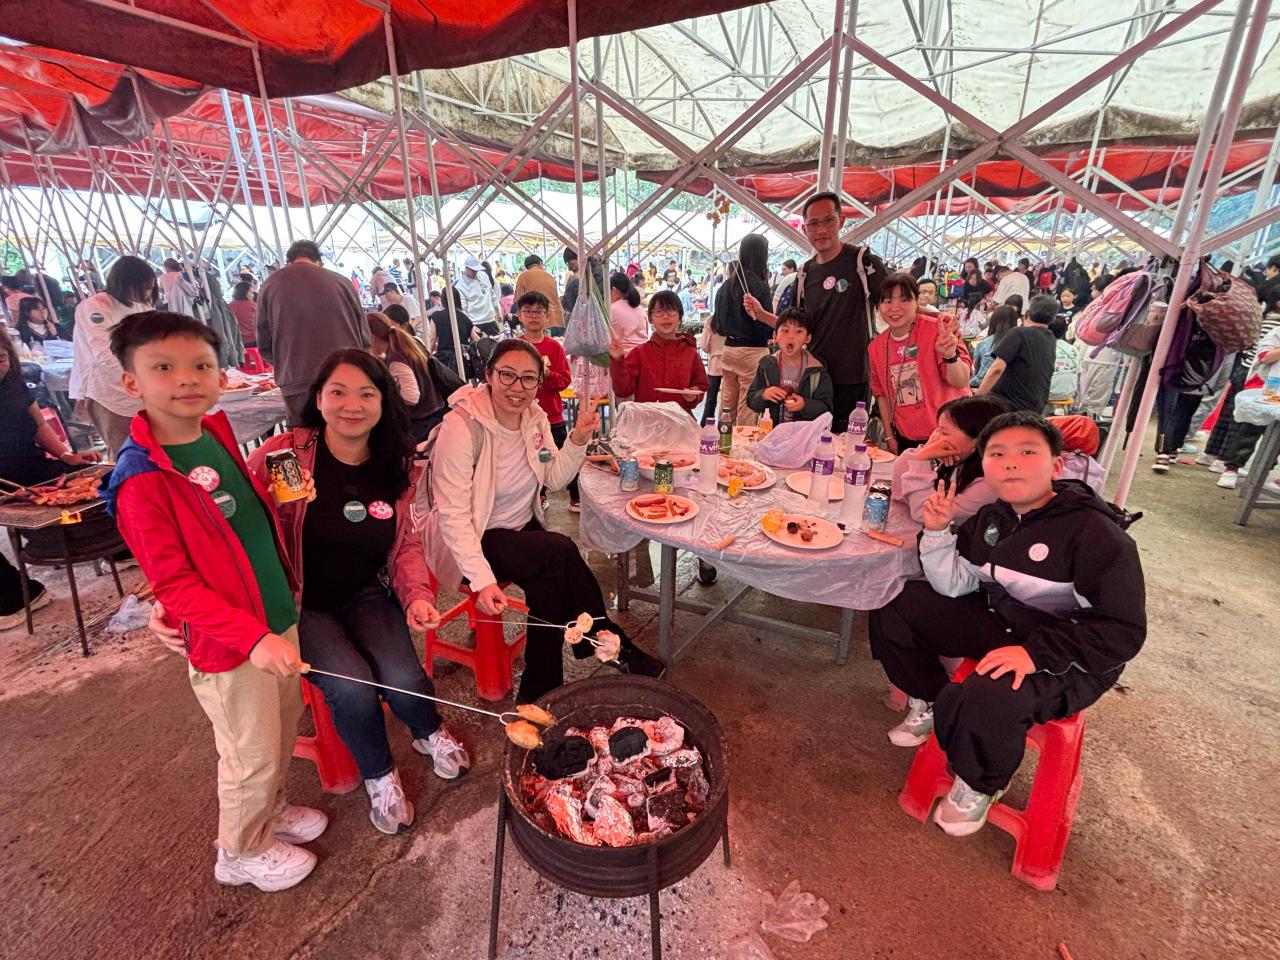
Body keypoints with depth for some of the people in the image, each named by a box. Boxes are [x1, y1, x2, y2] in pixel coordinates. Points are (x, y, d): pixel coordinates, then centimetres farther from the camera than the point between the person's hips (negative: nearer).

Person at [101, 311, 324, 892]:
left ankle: (271, 809, 49)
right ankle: (242, 850, 38)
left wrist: (285, 593, 11)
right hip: (228, 646, -7)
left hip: (278, 621, 7)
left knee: (282, 731, 24)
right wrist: (252, 636, -27)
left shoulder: (217, 436, 1)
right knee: (252, 756, 12)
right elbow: (174, 584, -20)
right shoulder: (142, 479, -20)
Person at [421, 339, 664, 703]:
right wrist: (482, 580, -31)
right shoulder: (462, 426, -21)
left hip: (523, 529, 6)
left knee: (550, 583, -23)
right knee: (562, 552, -27)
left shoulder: (534, 416, 0)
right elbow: (452, 514, -23)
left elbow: (554, 479, 3)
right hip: (475, 540, -6)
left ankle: (540, 689, -1)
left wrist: (579, 438, -13)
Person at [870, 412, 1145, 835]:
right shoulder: (991, 518, 2)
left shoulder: (1095, 533, -19)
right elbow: (955, 586, 2)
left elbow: (1124, 631, -21)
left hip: (1066, 656, -7)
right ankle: (930, 702, 21)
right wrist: (938, 532, -12)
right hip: (998, 622, 7)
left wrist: (1037, 652, -33)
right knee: (895, 605, 1)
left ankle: (981, 785, 1)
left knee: (985, 702, -36)